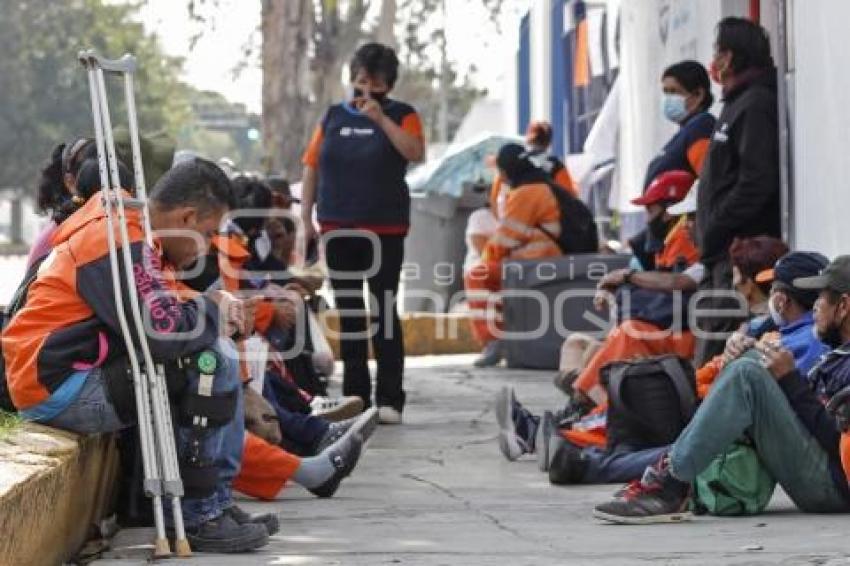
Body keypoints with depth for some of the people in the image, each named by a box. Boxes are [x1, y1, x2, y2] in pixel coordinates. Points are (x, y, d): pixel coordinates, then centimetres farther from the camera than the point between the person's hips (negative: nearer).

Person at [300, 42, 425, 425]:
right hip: (338, 228, 4)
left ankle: (390, 399, -3)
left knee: (384, 311, -4)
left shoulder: (401, 115, 3)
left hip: (384, 229, -3)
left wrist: (380, 118, -17)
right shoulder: (334, 117, 11)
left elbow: (416, 154, -14)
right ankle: (354, 396, 14)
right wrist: (306, 217, 4)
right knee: (348, 312, 8)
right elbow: (311, 166, 11)